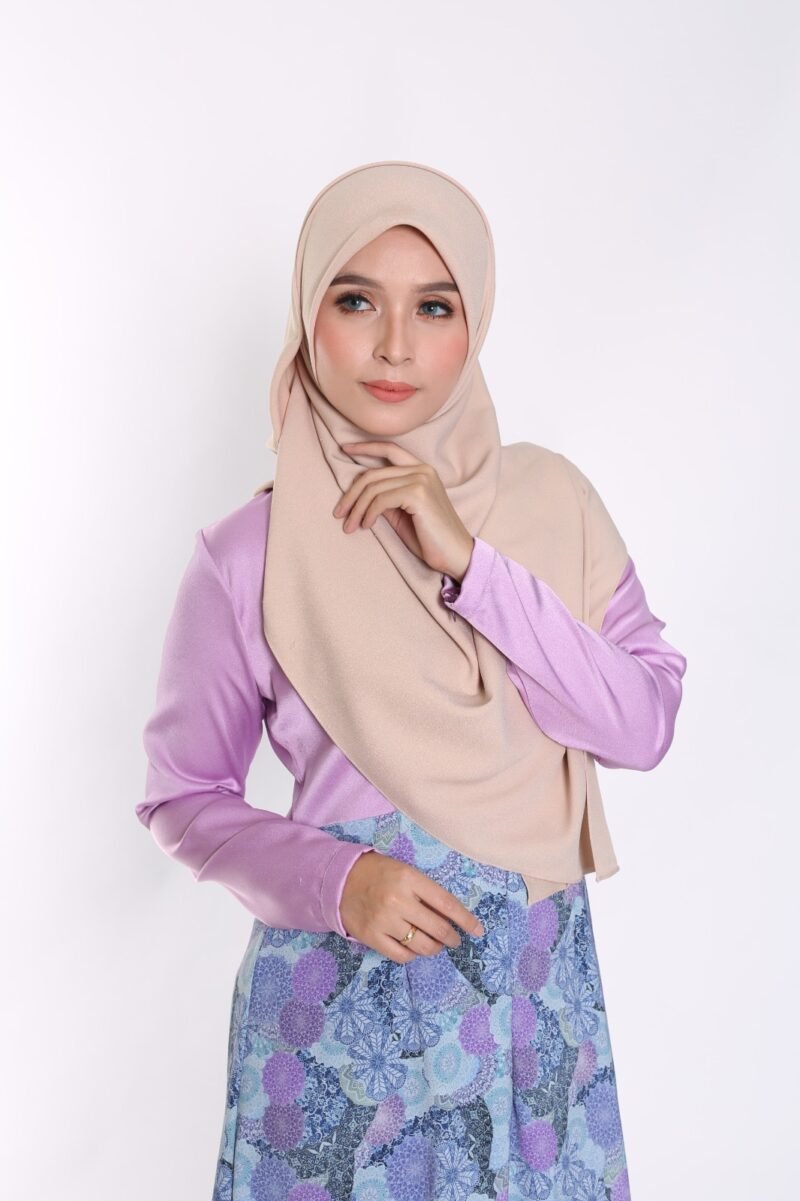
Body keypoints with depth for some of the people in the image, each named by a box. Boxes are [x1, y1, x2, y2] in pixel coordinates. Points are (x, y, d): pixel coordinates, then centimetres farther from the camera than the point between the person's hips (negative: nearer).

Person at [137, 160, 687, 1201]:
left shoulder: (551, 500, -4)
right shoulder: (249, 557, -12)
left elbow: (649, 723, -9)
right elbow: (183, 797, -3)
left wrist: (472, 565, -19)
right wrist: (333, 879, -20)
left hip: (542, 988, 3)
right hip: (342, 996, -2)